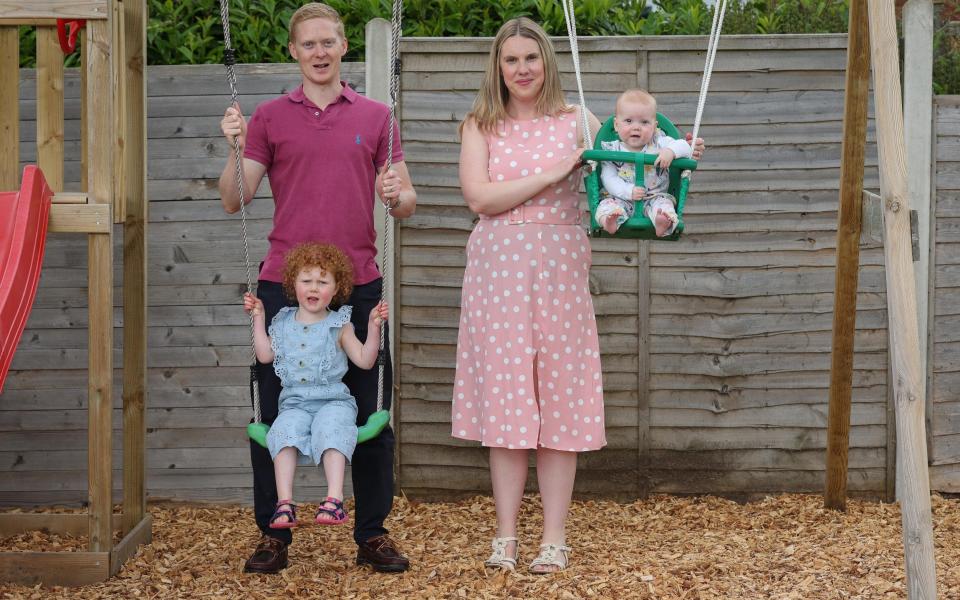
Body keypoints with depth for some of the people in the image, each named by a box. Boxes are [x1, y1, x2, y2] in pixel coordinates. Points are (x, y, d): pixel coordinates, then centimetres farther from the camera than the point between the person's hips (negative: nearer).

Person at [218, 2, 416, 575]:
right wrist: (236, 148, -11)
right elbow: (234, 201, 5)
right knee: (276, 411, 3)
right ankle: (273, 535, 14)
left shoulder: (374, 116, 10)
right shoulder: (269, 117, 8)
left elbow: (405, 202, 11)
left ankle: (373, 533, 15)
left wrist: (398, 194, -11)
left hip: (359, 284, 1)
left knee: (371, 411, 3)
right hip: (284, 284, 0)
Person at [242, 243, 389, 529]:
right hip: (294, 402, 2)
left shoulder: (339, 325, 8)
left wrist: (373, 327, -5)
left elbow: (365, 360, 5)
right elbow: (265, 355, 14)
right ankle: (285, 502, -34)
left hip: (333, 400, -2)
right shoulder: (284, 323, 16)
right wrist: (258, 317, 16)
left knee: (330, 428, -34)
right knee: (286, 429, -29)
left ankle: (334, 499, -41)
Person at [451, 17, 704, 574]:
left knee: (559, 396, 0)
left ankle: (555, 537, 6)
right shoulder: (481, 126, 6)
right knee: (504, 396, 1)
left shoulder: (577, 122, 7)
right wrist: (550, 175, -13)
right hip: (498, 269, 0)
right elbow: (479, 197, -8)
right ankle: (506, 534, 9)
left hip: (559, 268, 0)